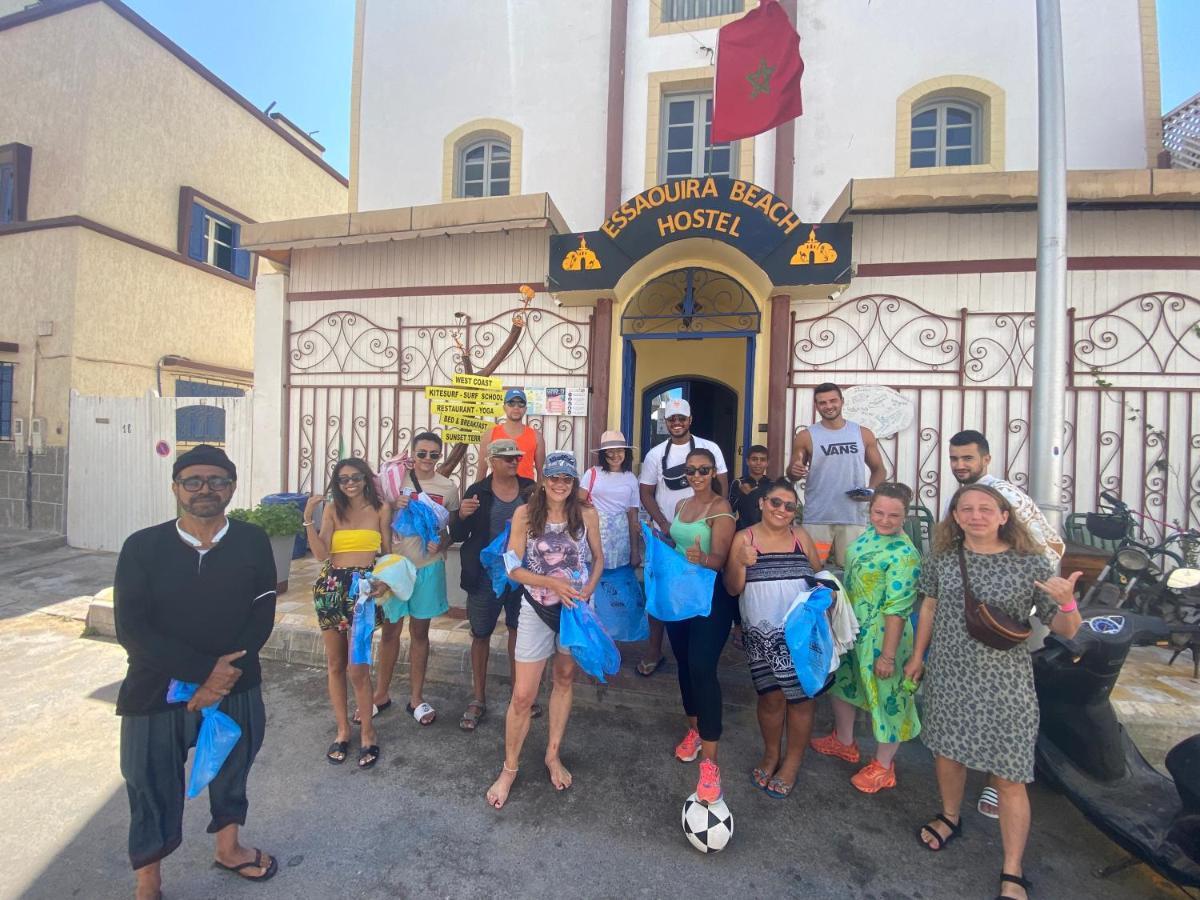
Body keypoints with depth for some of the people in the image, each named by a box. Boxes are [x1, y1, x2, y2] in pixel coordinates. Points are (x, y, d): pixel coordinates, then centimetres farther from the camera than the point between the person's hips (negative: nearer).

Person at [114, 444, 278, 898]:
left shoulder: (253, 542, -9)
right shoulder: (142, 546, -10)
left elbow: (262, 616, -8)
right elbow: (131, 628, -13)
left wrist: (225, 676, -18)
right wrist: (205, 669, -20)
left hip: (236, 687, 2)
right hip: (156, 691, -1)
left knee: (231, 773, 21)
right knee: (153, 790, 14)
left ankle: (228, 847, 48)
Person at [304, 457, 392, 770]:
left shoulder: (381, 508, 2)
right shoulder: (332, 510, 8)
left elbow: (387, 553, 7)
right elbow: (321, 553, -1)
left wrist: (386, 584, 2)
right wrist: (308, 520, -10)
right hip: (332, 586, 3)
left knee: (357, 667, -5)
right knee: (335, 664, 11)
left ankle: (368, 733, 14)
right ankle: (343, 729, 28)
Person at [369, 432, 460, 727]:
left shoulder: (448, 488, -1)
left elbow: (453, 530, 5)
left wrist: (440, 543, -15)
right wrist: (392, 507, -17)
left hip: (428, 567, 0)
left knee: (419, 631, 12)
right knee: (390, 629, 11)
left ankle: (416, 697, 27)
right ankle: (381, 693, 32)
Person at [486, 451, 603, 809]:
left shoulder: (587, 515, -7)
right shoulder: (524, 514, -11)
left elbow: (598, 558, 4)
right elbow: (513, 568, -10)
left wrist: (588, 589, -12)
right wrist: (552, 583, -21)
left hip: (576, 607, 2)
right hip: (537, 609, -2)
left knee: (565, 679, 19)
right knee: (523, 696, 2)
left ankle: (553, 754, 40)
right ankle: (509, 768, 27)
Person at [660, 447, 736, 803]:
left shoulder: (721, 508, -12)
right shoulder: (682, 506, 9)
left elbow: (720, 557, -22)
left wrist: (702, 559, -41)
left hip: (711, 596, -7)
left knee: (702, 669, -13)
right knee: (684, 663, 16)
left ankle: (710, 761, -4)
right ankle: (694, 729, 37)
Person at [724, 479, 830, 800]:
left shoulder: (801, 537, 3)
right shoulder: (743, 538, -2)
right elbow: (732, 588, -2)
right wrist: (741, 563, -20)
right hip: (762, 634, -1)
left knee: (800, 696, 8)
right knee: (770, 696, 10)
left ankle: (792, 761, 30)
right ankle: (771, 754, 36)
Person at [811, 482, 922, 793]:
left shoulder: (903, 554, -25)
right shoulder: (871, 533, -1)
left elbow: (896, 609, -23)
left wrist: (888, 655, -20)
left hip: (881, 635, -9)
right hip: (851, 628, 9)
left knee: (886, 695, 12)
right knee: (841, 680, 23)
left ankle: (883, 765, 34)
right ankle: (844, 741, 47)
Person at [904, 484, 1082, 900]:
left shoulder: (1030, 564, -10)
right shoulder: (942, 557, -4)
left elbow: (1065, 630, -6)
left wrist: (1067, 602, -28)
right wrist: (917, 656, 14)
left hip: (1004, 684, -2)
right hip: (947, 676, 3)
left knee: (1010, 779, 5)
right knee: (946, 752, 19)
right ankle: (950, 818, 45)